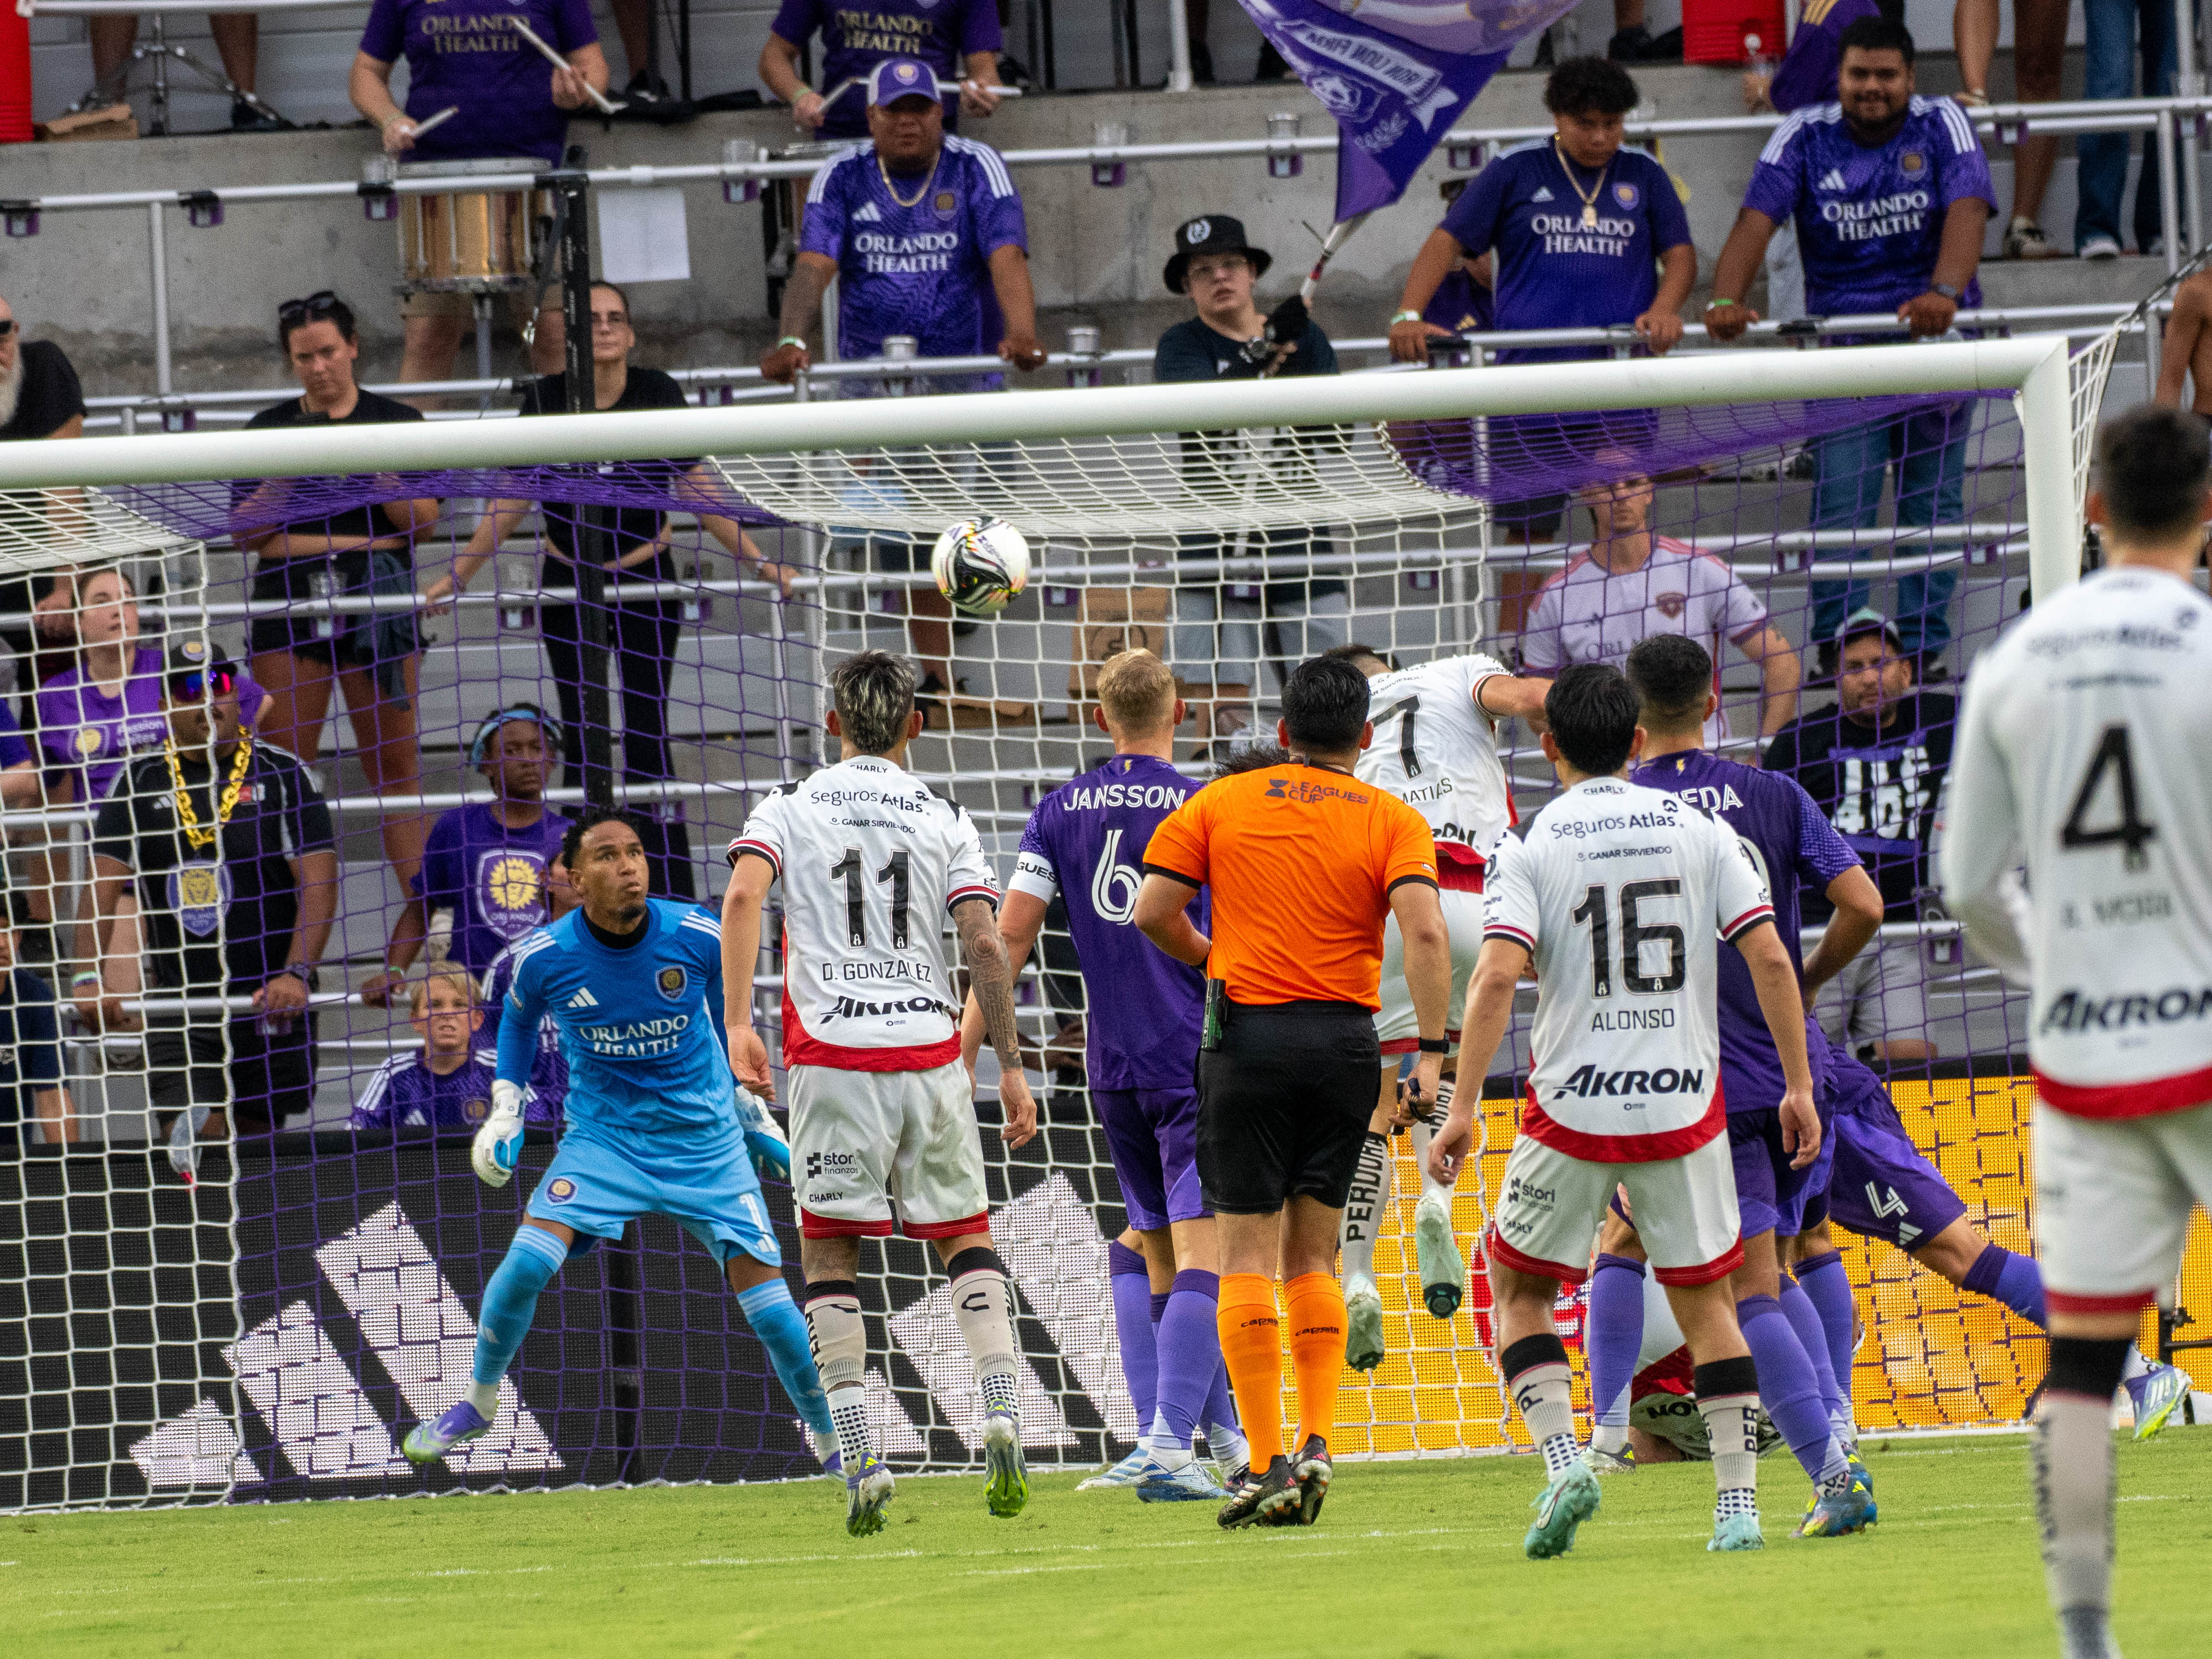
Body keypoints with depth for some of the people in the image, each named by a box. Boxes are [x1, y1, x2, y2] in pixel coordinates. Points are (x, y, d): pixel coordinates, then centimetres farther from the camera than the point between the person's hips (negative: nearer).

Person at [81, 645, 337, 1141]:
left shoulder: (283, 775, 0)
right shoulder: (140, 782, 5)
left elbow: (318, 881, -8)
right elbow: (103, 885, -2)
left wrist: (296, 973, -22)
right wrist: (91, 979, -16)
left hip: (271, 1004, 0)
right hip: (178, 1002, 0)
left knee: (257, 1135, 5)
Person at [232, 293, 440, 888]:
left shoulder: (396, 422, 8)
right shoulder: (268, 430, 10)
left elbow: (424, 518, 0)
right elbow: (245, 531, 5)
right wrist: (285, 476, -9)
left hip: (378, 601, -1)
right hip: (289, 605, 1)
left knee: (395, 761, -2)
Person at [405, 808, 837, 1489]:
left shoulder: (698, 939, -14)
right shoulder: (544, 958, -13)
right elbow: (519, 1018, 11)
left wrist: (754, 1113, 13)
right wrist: (505, 1110, 4)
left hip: (704, 1139, 0)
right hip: (603, 1135, 0)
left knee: (763, 1290, -7)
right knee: (528, 1260, -20)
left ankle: (830, 1434, 13)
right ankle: (478, 1402, 4)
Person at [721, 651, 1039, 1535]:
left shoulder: (788, 808, 7)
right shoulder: (944, 819, 9)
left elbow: (742, 894, -12)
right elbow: (984, 942, -1)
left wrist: (737, 1023, -12)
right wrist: (1010, 1066, 3)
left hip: (831, 1058, -1)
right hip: (929, 1053, 1)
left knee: (830, 1252, 7)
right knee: (966, 1237, 16)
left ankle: (860, 1457, -6)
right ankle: (1000, 1409, -6)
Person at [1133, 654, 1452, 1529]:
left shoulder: (1222, 802, 6)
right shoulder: (1394, 821, 4)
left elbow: (1153, 911, 1)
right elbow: (1425, 931, -10)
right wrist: (1431, 1052, -11)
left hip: (1246, 1033, -1)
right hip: (1345, 1039, 1)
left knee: (1248, 1256, 0)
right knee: (1313, 1259, 14)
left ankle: (1267, 1465, -7)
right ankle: (1317, 1442, 1)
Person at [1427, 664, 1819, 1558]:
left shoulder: (1529, 846, -3)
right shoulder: (1700, 829, 4)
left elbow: (1498, 974, -14)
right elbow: (1770, 958, -2)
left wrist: (1462, 1105, -13)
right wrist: (1799, 1085, 5)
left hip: (1574, 1110, -2)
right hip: (1686, 1105, 2)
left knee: (1516, 1288, 14)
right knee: (1705, 1297, 14)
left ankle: (1563, 1460, -5)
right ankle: (1739, 1500, 7)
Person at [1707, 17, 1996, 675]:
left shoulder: (1942, 126, -2)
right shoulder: (1805, 135, 2)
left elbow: (1967, 212, -17)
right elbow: (1756, 220, -9)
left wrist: (1945, 291, -36)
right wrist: (1726, 301, -27)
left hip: (1933, 336, 0)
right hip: (1840, 340, 0)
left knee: (1933, 497, 3)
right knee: (1839, 501, -8)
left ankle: (1924, 644, 8)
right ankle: (1837, 648, -8)